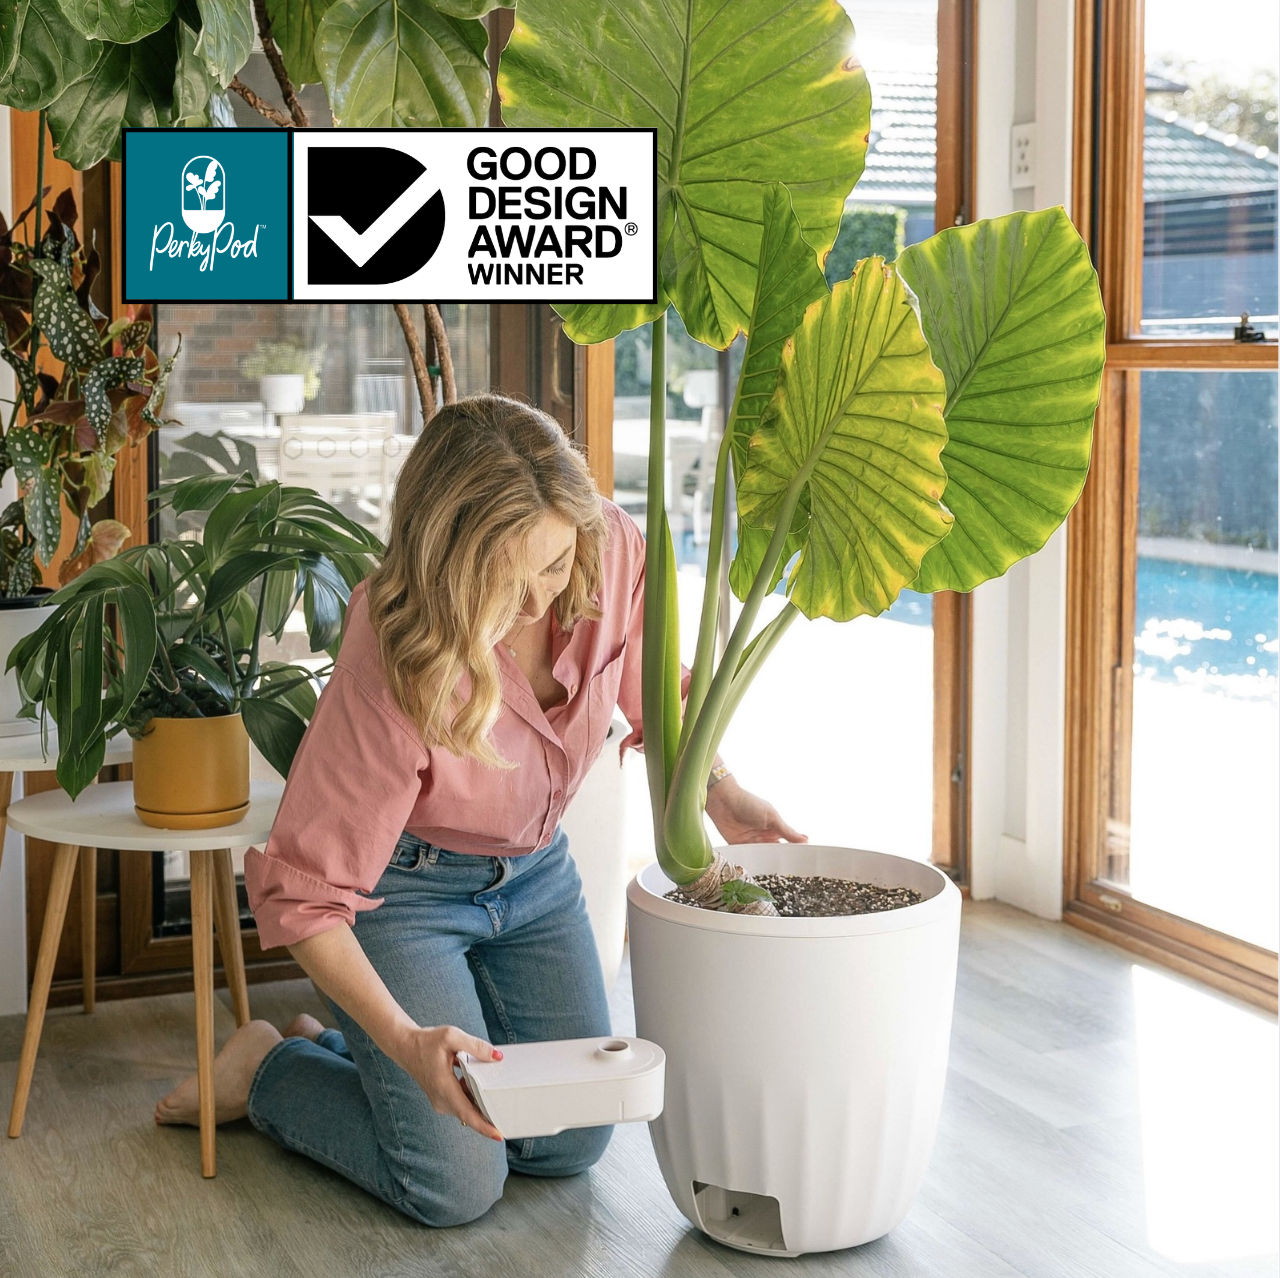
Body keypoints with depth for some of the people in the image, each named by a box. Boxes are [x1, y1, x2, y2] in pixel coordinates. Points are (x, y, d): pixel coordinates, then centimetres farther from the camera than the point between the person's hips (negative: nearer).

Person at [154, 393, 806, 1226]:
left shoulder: (614, 552, -22)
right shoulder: (396, 665, -35)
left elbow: (652, 695, 2)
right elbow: (302, 890, -28)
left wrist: (719, 792, -12)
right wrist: (408, 1041, -38)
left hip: (534, 869, 6)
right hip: (398, 883, -5)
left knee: (572, 1145, 8)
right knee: (458, 1187, -9)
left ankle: (345, 1045, 29)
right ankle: (269, 1069, 17)